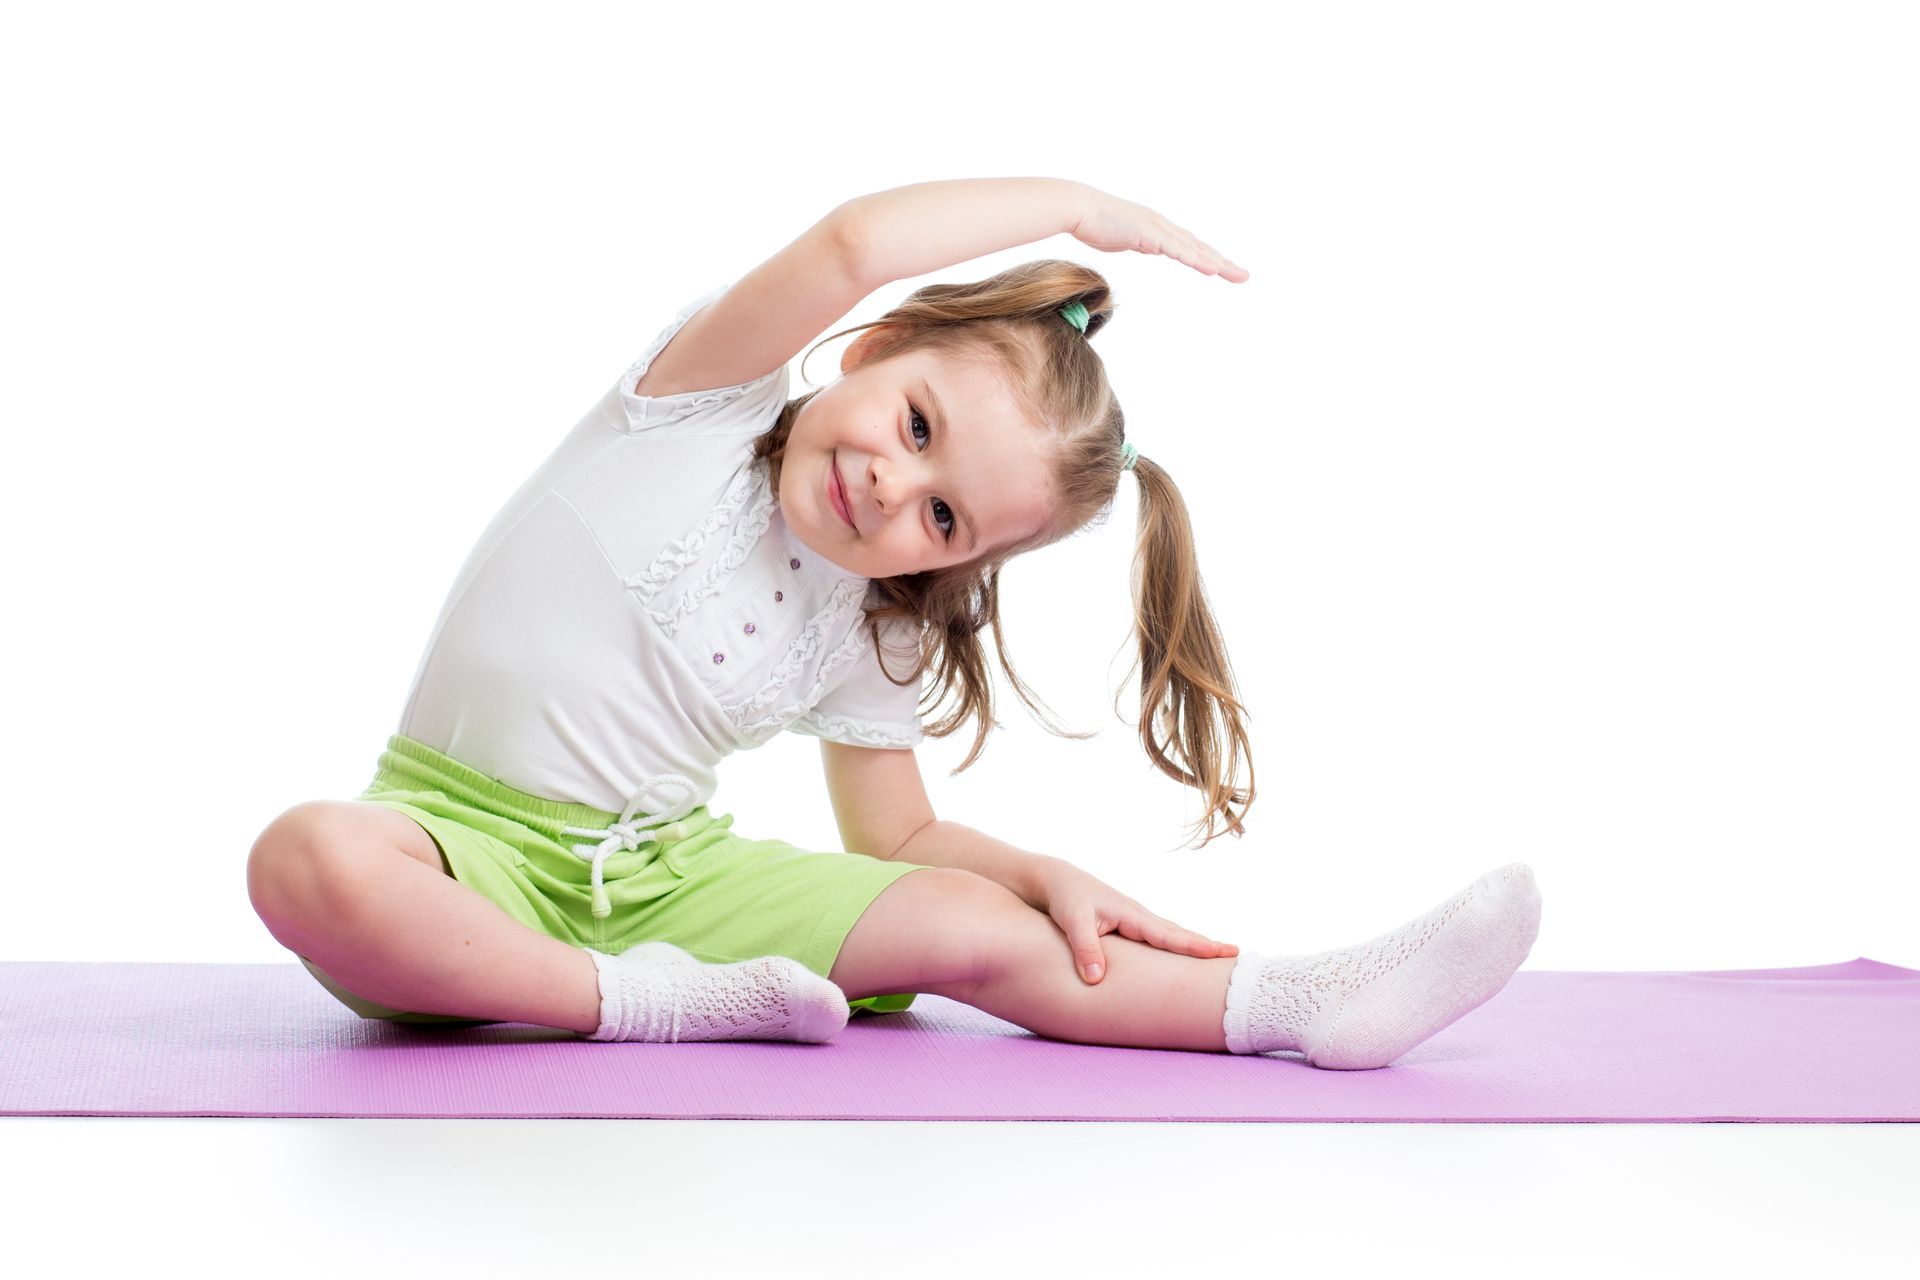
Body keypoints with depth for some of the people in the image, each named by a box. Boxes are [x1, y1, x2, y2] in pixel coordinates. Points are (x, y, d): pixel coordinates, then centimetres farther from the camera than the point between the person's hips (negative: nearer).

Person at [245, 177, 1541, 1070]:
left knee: (967, 925, -15)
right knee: (309, 862, -39)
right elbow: (855, 245, -31)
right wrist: (1078, 205, -20)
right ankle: (646, 1003, -27)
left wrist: (1045, 876, -7)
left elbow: (900, 835, 12)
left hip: (668, 872, 4)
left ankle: (1295, 1001, -12)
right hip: (465, 839, -4)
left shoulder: (866, 640, 3)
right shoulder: (702, 398, -13)